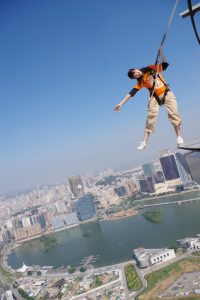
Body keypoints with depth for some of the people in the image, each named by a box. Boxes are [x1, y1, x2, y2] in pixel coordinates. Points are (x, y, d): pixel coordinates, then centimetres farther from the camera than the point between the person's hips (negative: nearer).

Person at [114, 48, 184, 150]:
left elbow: (165, 64, 3)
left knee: (173, 113, -14)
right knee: (151, 118, -13)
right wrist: (121, 103, -21)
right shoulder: (140, 82, -3)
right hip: (155, 97, -1)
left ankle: (178, 136, -6)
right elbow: (131, 93, -12)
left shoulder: (151, 69, 1)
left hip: (166, 93, 1)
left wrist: (160, 53, -6)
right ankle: (144, 142, -14)